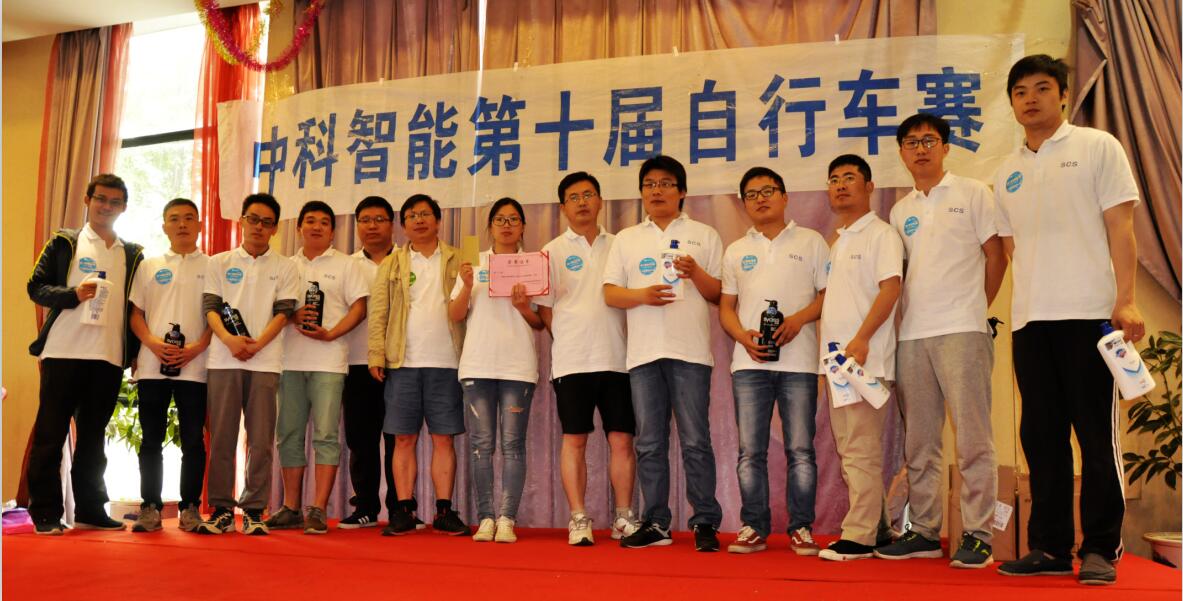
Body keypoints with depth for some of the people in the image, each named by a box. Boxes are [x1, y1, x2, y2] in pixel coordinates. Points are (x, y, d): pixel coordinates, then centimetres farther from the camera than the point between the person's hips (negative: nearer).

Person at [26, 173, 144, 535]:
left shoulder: (133, 254, 15)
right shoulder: (64, 243, 7)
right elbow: (36, 287, 1)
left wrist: (134, 351, 6)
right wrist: (73, 294, -16)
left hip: (110, 356, 3)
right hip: (63, 351, -3)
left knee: (93, 437, 9)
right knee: (51, 434, 0)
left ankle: (90, 511, 16)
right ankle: (45, 514, 6)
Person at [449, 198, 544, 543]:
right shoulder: (474, 263, 12)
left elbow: (540, 323, 9)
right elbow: (455, 315, 8)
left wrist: (523, 308, -11)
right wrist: (467, 286, -9)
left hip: (518, 365, -1)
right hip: (478, 364, 1)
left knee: (512, 444, -3)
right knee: (480, 443, 0)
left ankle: (507, 519, 0)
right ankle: (485, 518, 7)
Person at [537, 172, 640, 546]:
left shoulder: (618, 246, 12)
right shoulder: (554, 251, 5)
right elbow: (545, 308, 4)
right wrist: (570, 343, -1)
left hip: (617, 358, 2)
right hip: (572, 361, -2)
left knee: (622, 439, 3)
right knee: (574, 439, 1)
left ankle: (623, 518, 13)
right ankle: (579, 520, 9)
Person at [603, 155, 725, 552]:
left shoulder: (704, 235, 11)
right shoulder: (626, 239, 17)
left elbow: (719, 294, 7)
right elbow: (610, 293, 10)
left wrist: (696, 274, -13)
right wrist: (641, 296, -10)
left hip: (690, 351, -2)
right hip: (643, 352, 3)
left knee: (695, 441, -3)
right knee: (649, 443, 5)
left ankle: (706, 523, 5)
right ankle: (655, 523, 14)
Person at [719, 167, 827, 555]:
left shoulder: (811, 242, 10)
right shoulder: (736, 251, 17)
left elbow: (829, 293, 5)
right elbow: (726, 307, 15)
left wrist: (799, 319, -12)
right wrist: (744, 336, -4)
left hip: (799, 361, -2)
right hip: (749, 362, 2)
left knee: (800, 449, -1)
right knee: (750, 450, 2)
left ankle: (801, 529, 8)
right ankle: (754, 527, 11)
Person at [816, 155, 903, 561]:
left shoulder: (881, 234, -3)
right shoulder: (837, 243, 21)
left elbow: (890, 288, -14)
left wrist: (861, 338, -22)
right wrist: (828, 345, 12)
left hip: (865, 358, -9)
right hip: (836, 358, 9)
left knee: (862, 449, -8)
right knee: (848, 448, 10)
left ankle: (859, 536, -3)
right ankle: (876, 527, 18)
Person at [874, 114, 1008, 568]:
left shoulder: (972, 193, 4)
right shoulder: (900, 212, 17)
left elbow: (996, 256, 4)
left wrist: (974, 309, 5)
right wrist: (910, 311, 8)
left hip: (961, 331, -5)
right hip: (912, 334, 5)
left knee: (972, 437, -5)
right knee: (919, 441, 8)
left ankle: (977, 535, 2)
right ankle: (924, 531, 16)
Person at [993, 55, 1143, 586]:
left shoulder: (1097, 147, 4)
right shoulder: (1007, 172, 16)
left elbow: (1120, 227, -3)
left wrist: (1126, 300, -13)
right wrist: (1020, 308, 8)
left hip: (1088, 312, -4)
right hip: (1029, 319, 5)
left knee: (1096, 433, -1)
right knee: (1041, 436, 7)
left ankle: (1100, 548, 8)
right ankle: (1050, 545, 15)